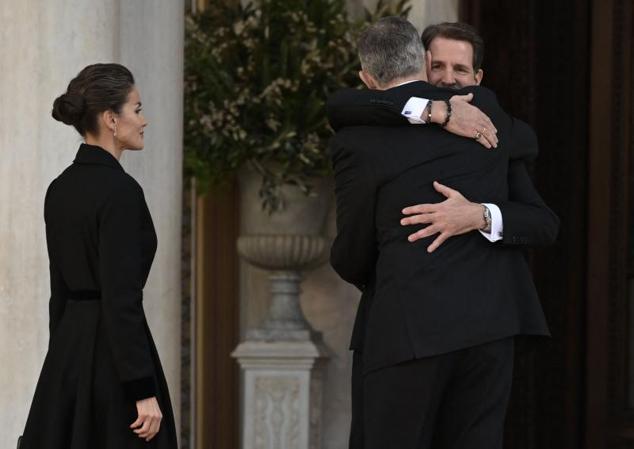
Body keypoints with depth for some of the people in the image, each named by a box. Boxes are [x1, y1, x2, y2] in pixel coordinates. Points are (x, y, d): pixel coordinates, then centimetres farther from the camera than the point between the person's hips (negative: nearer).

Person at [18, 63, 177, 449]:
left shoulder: (61, 188, 11)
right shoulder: (120, 190, -15)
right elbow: (122, 297, -20)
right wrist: (144, 390, -20)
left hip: (67, 350, 9)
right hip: (112, 357, -9)